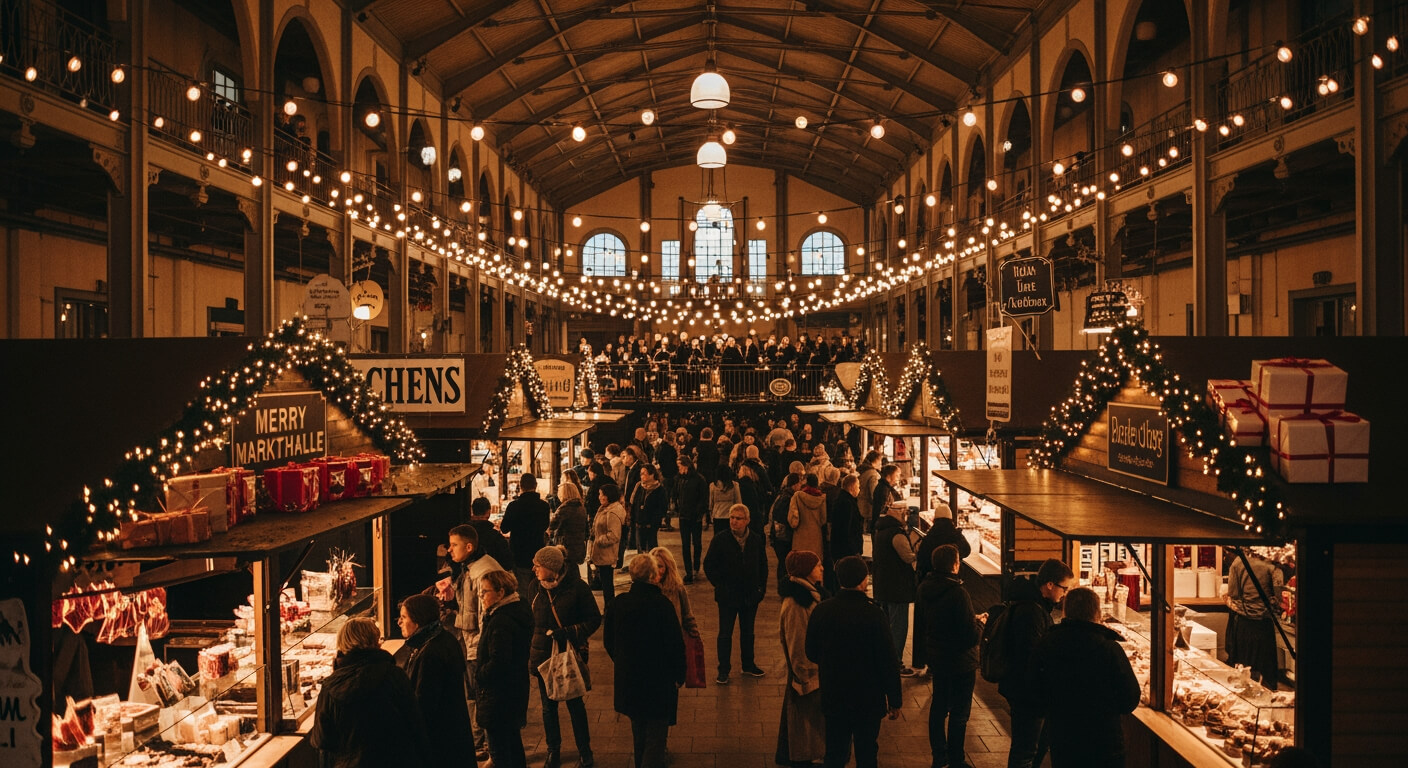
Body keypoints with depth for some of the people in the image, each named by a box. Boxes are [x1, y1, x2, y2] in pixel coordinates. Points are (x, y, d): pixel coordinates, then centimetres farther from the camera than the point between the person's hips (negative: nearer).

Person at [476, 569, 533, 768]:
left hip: (499, 693, -10)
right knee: (513, 740, 21)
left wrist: (479, 677, -9)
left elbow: (498, 662, -27)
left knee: (498, 747, -1)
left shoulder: (501, 622, -24)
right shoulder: (520, 610, 7)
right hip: (517, 689, 10)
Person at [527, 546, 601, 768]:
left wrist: (568, 633, -21)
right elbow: (530, 622, 7)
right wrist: (528, 654, 7)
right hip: (543, 656, 4)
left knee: (575, 704, 8)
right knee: (548, 706, 12)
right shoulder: (535, 588, -1)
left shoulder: (577, 587, -14)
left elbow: (594, 620, -9)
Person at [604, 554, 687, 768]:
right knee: (656, 738, 3)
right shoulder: (662, 605, -20)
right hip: (659, 681, -5)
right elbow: (676, 644, -16)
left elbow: (609, 641, 6)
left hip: (628, 680, 5)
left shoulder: (617, 604, -6)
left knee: (640, 736, 23)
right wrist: (679, 676, -2)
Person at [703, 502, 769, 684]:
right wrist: (719, 585, -9)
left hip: (751, 595, 3)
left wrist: (761, 587, 4)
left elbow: (763, 565, 10)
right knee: (725, 634, 4)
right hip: (728, 595, -3)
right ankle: (723, 670, 14)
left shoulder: (756, 540, -1)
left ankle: (748, 665, 31)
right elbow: (709, 565, -5)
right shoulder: (720, 540, -10)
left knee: (748, 632, 17)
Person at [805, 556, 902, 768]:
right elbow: (889, 662, -16)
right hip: (868, 700, -3)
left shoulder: (821, 611, -10)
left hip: (833, 697, 3)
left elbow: (811, 653, 2)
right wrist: (894, 701, -4)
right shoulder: (874, 615, -21)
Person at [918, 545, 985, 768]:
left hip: (936, 657, 7)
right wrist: (980, 623, -3)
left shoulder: (924, 588, -5)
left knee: (939, 705, 21)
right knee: (959, 712, 8)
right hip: (960, 661, -7)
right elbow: (971, 636, -27)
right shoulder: (958, 593, -28)